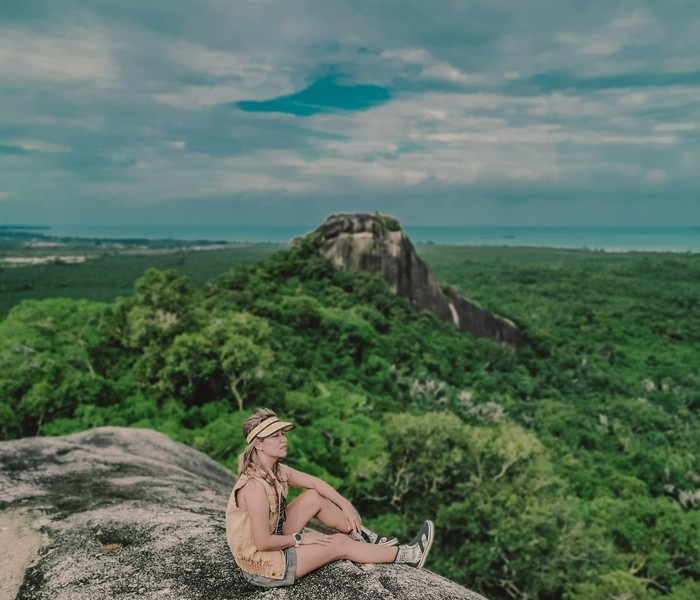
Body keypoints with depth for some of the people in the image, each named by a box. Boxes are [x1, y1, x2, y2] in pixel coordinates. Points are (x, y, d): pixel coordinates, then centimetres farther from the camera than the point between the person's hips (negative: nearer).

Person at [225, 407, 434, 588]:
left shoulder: (275, 470, -3)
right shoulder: (256, 485, -30)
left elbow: (314, 482, 6)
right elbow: (262, 542, -29)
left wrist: (346, 506, -2)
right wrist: (300, 538, -16)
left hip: (274, 541, 8)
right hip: (262, 563, -8)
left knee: (315, 497, 5)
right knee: (340, 543, -3)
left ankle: (363, 536, 19)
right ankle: (407, 556, 12)